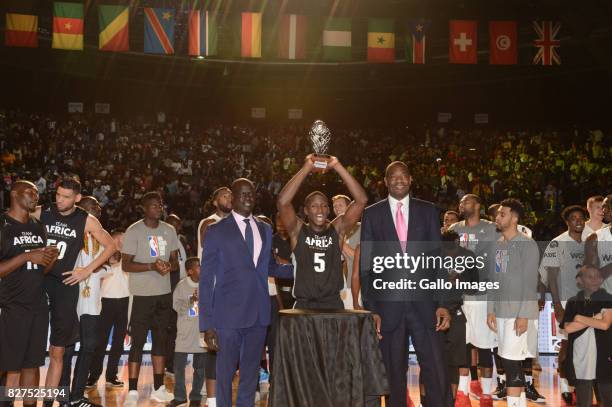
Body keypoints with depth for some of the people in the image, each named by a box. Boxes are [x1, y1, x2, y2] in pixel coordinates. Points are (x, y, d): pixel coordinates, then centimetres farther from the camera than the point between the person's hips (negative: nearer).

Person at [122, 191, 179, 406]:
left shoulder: (169, 230, 10)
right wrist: (152, 266, -22)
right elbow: (126, 264, -10)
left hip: (164, 293, 5)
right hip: (142, 294, -5)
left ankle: (158, 388, 18)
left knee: (161, 339, 10)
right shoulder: (134, 231, -6)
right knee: (138, 342, -4)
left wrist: (170, 265, -8)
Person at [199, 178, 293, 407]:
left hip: (258, 314, 4)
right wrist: (207, 324, -9)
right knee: (225, 373, 4)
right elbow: (206, 280, -3)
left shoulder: (265, 230, 13)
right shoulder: (216, 232, -1)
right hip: (229, 315, -4)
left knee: (251, 373, 11)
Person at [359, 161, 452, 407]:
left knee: (436, 370, -5)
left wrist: (442, 303, -2)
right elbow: (366, 264, 3)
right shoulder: (372, 214, 6)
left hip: (423, 302, 0)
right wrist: (370, 309, -4)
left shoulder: (427, 211, 8)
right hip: (388, 304, 0)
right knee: (394, 373, 8)